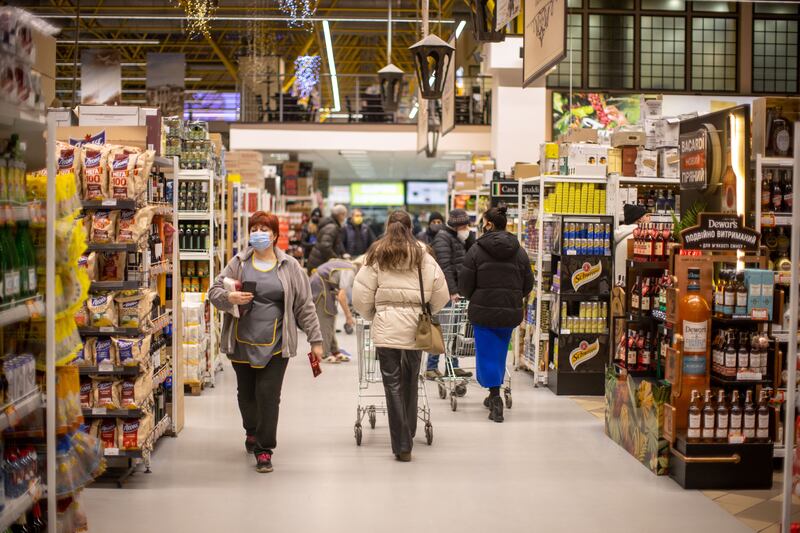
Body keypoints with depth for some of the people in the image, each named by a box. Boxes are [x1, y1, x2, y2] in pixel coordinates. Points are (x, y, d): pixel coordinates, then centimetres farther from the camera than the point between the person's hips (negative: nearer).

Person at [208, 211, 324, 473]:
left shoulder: (290, 267, 3)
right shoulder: (238, 262, 5)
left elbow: (304, 305, 4)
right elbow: (213, 291, 7)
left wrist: (315, 340, 2)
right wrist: (230, 298, -17)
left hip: (275, 344, -2)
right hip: (241, 342, 2)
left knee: (268, 395, -7)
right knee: (246, 393, 15)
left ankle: (264, 449, 3)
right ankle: (252, 432, 42)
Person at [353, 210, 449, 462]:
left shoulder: (376, 255, 2)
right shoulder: (423, 256, 3)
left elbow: (361, 296, -2)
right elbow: (441, 295, 2)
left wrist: (372, 315, 17)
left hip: (386, 328, -1)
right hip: (415, 328, 1)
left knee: (393, 384, 2)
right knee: (410, 382, 15)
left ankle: (402, 445, 1)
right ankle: (408, 435, 27)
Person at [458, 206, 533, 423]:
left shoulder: (477, 250, -9)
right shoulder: (519, 251, 3)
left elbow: (464, 284, -7)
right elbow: (528, 284, 7)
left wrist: (473, 298, 13)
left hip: (483, 310, -4)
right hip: (511, 312, 4)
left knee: (487, 354, 4)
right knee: (500, 352, 17)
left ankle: (496, 399, -5)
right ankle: (494, 397, 28)